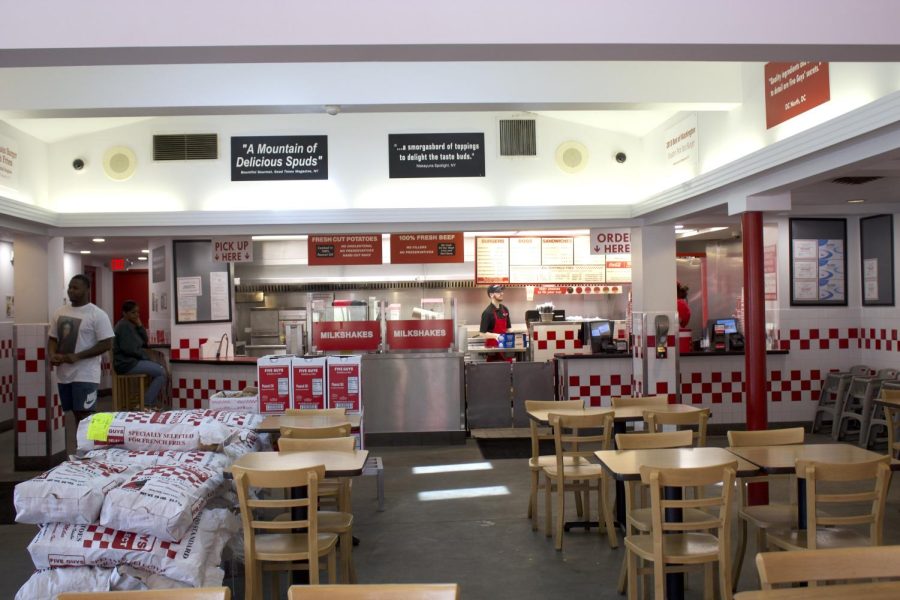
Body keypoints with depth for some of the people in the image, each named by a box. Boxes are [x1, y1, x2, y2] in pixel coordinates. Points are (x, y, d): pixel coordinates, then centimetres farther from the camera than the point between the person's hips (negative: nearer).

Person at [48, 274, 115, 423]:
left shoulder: (97, 315, -10)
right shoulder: (59, 313, 10)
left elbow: (106, 344, -14)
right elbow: (53, 339, 17)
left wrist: (77, 356, -20)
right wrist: (52, 355, -5)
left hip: (85, 375, -6)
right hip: (64, 374, 6)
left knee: (85, 416, -7)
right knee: (77, 414, 13)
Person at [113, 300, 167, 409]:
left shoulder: (131, 325, 15)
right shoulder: (124, 326, -15)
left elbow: (144, 342, 12)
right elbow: (128, 349, -23)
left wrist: (140, 325, 0)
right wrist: (144, 355, -9)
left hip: (132, 361, 10)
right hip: (126, 363, -10)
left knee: (159, 369, 14)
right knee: (161, 372, -13)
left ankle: (152, 404, 11)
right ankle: (146, 404, -10)